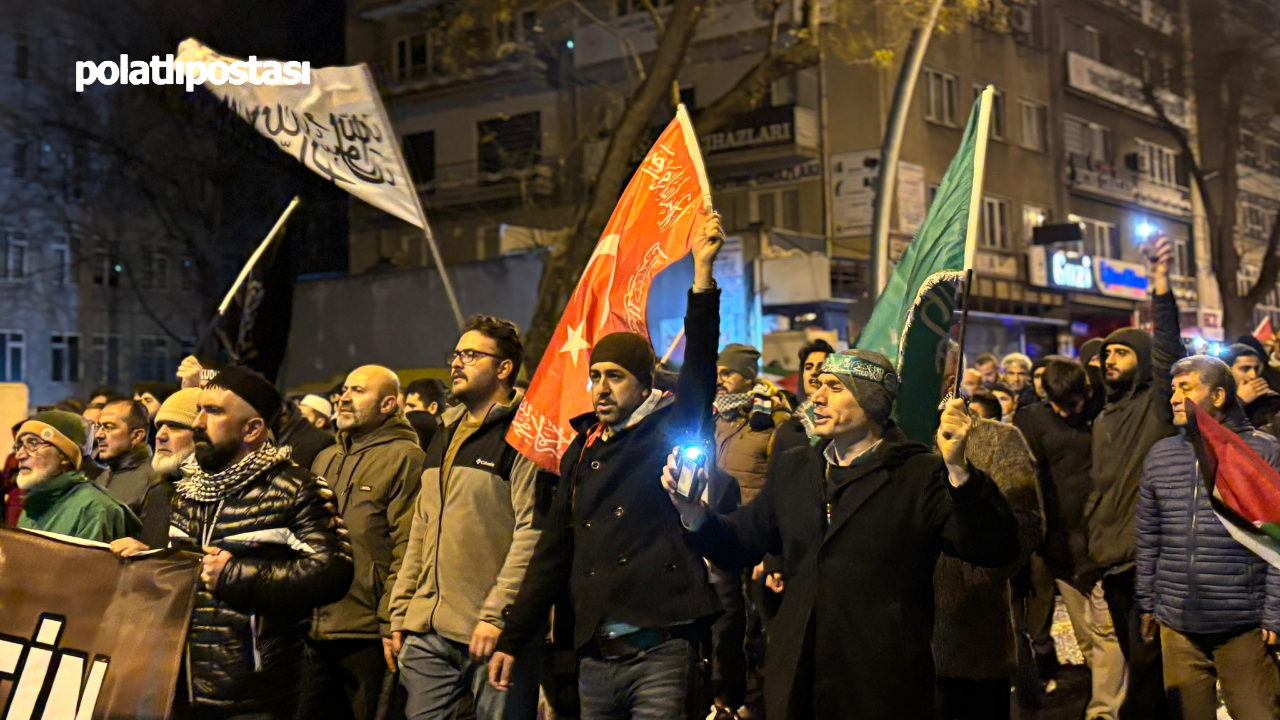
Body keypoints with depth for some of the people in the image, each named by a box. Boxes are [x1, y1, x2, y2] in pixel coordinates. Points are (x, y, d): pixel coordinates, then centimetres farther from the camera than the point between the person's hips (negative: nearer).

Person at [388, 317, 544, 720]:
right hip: (428, 632, 7)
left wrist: (497, 614, -20)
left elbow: (531, 531, -15)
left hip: (494, 631, -7)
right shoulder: (445, 436, 19)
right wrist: (400, 613, 16)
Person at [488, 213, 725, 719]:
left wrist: (703, 270, -24)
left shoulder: (672, 432, 1)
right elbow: (553, 553, 18)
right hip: (596, 659, 6)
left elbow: (700, 369, -16)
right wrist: (513, 639, 16)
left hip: (661, 653, -5)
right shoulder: (580, 452, 15)